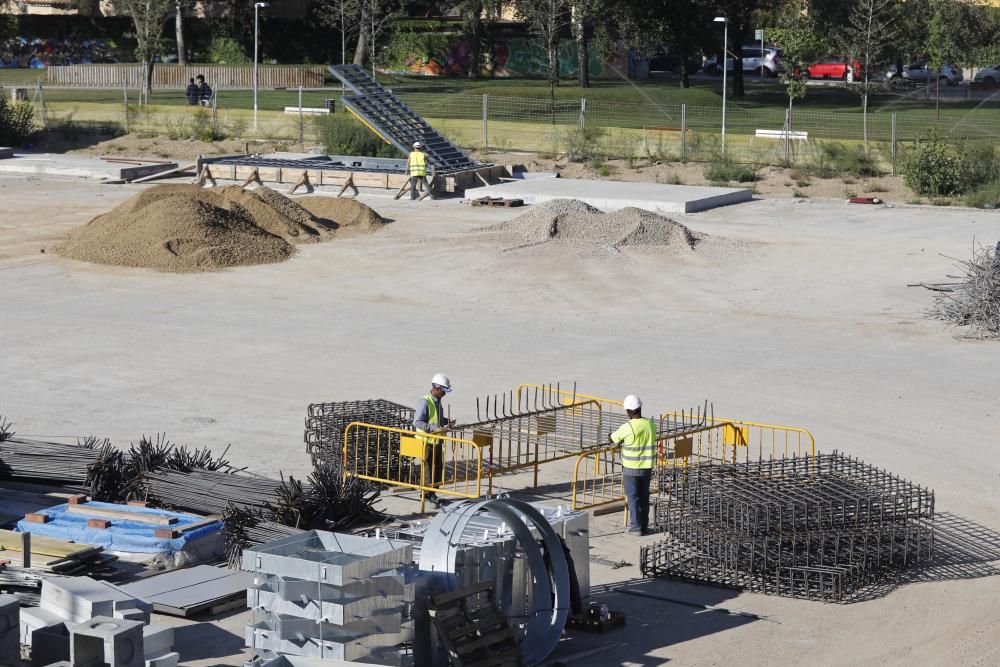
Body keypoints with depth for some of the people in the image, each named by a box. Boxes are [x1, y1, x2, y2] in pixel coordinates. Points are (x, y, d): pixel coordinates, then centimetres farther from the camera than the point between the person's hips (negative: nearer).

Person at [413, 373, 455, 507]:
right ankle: (427, 494, 5)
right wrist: (434, 428, -27)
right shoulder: (425, 402, -18)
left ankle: (432, 494, 22)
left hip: (437, 441, 9)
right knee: (428, 469, -3)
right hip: (426, 442, -9)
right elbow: (417, 422, -22)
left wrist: (447, 422, 6)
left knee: (438, 468, 12)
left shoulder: (437, 401, 10)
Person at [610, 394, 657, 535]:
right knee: (644, 497, 14)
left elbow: (613, 439, -3)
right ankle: (644, 525, 20)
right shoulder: (651, 425, -3)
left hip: (631, 468, -5)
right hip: (647, 467, 5)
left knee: (633, 497, 3)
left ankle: (636, 527, 3)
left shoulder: (627, 427, -18)